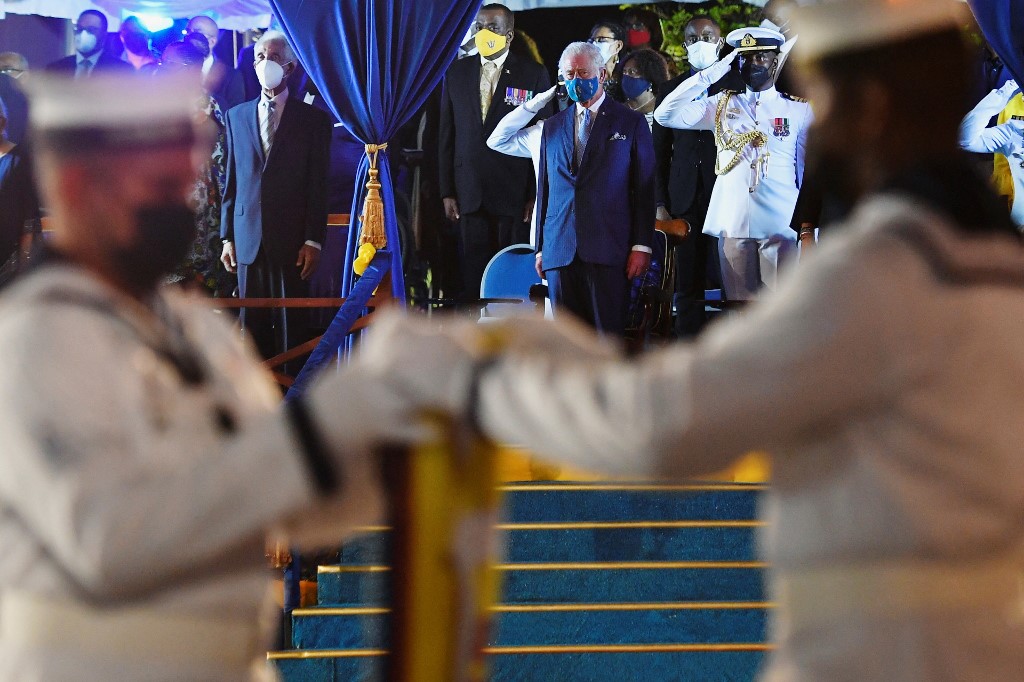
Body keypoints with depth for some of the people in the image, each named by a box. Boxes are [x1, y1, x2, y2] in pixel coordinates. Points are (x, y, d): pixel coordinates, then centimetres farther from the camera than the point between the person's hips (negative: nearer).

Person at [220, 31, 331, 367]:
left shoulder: (313, 119, 3)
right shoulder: (237, 116, 13)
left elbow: (318, 185, 0)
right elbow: (231, 181, 12)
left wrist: (313, 241, -6)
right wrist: (227, 236, 6)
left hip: (290, 240, -3)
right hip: (248, 238, 3)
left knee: (289, 324, 0)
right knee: (253, 325, 4)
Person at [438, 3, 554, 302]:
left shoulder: (534, 75, 2)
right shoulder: (456, 73, 11)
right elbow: (446, 136, 12)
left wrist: (537, 195, -5)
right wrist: (447, 192, 7)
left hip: (515, 195, -3)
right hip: (470, 195, 3)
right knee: (473, 275, 1)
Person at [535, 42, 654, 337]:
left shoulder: (631, 123, 7)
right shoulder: (553, 127, 19)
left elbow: (645, 188, 3)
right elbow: (544, 189, 19)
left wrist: (641, 246, -5)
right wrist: (540, 247, 13)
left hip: (608, 251, -4)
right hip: (560, 252, 4)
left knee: (610, 338, -8)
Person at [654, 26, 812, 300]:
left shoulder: (799, 109, 6)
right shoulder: (722, 105, 12)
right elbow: (665, 115, 2)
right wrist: (712, 74, 1)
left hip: (781, 227, -2)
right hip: (733, 225, 2)